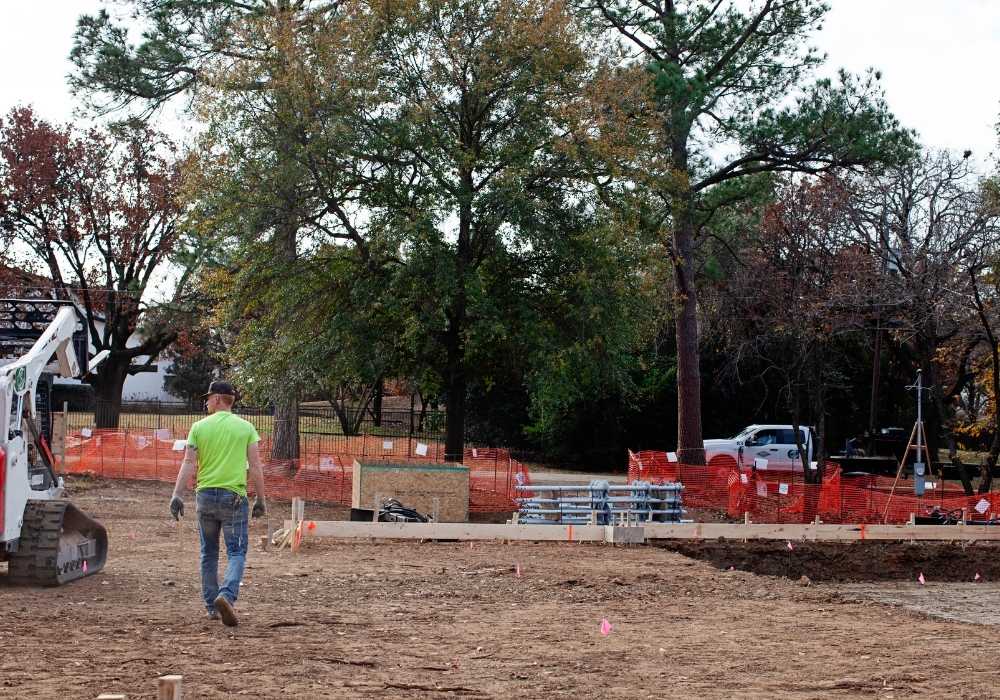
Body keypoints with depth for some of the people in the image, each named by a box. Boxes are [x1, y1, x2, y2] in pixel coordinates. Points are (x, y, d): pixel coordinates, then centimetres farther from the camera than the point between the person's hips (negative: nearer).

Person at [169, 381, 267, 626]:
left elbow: (188, 464, -4)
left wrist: (177, 495, -5)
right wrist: (260, 499, 7)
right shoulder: (246, 427, 2)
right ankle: (227, 596, -23)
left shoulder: (199, 427, 3)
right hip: (234, 496, -2)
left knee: (209, 553, 14)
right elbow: (256, 467, 0)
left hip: (205, 495, 2)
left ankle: (212, 606, 18)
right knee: (236, 552, 0)